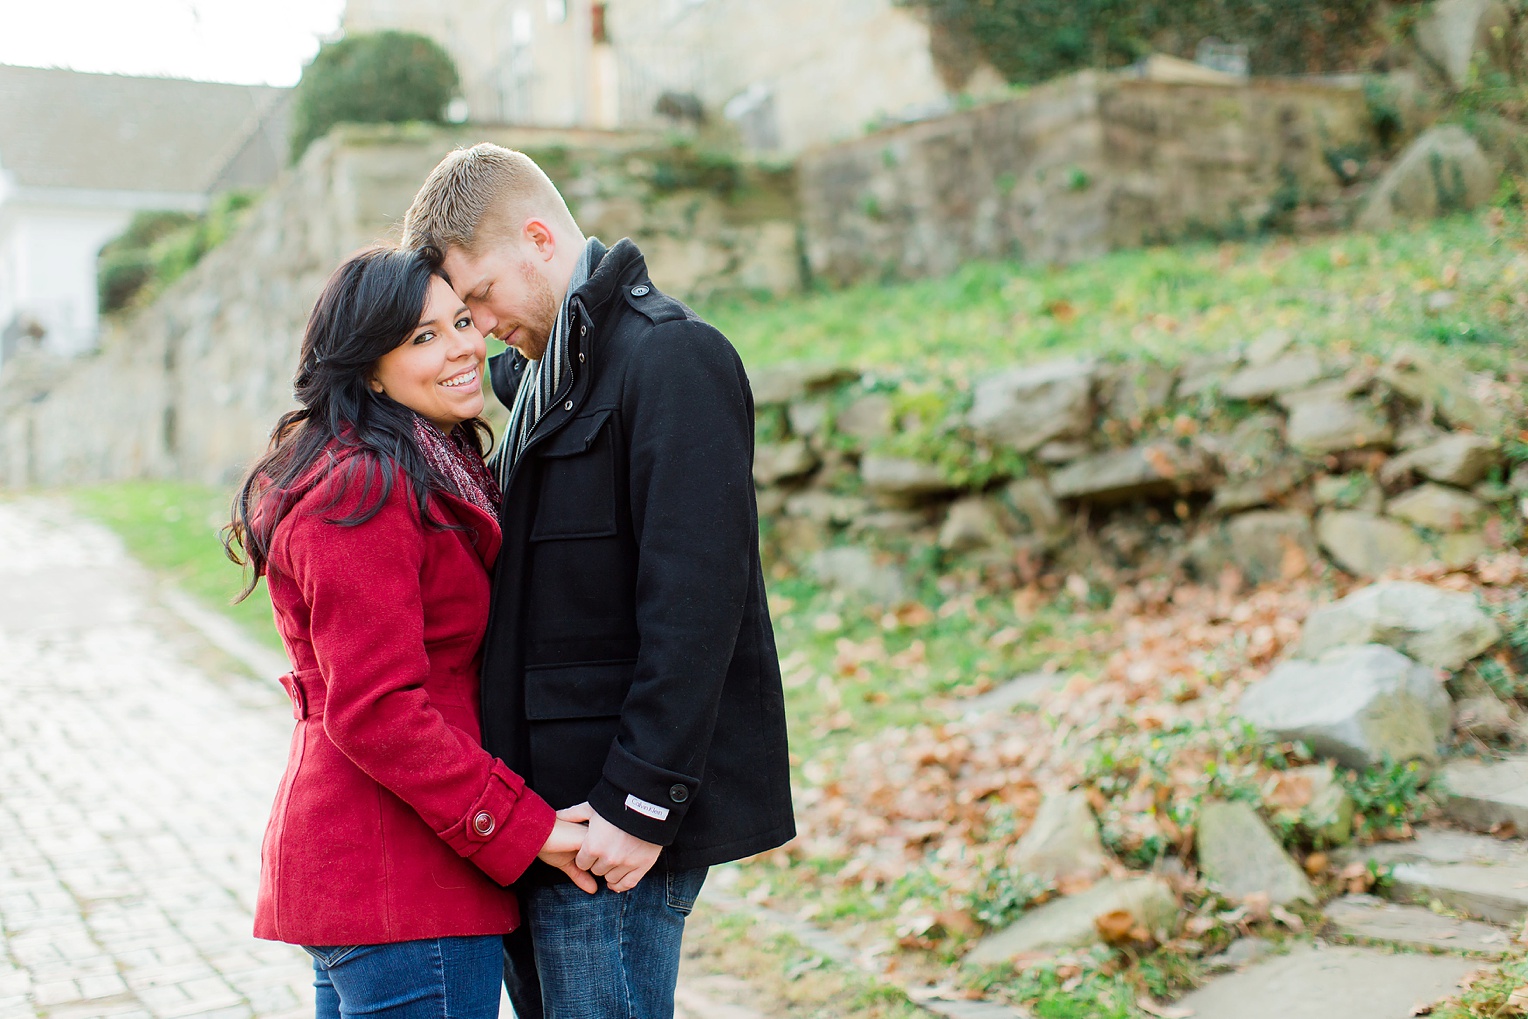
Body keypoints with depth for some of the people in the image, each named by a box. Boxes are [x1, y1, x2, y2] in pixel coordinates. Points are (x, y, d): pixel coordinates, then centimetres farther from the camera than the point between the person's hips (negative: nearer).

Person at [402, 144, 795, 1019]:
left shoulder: (671, 357, -13)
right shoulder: (545, 371, 17)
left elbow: (696, 598, -20)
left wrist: (640, 801, -21)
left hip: (612, 817, -9)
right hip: (545, 808, 9)